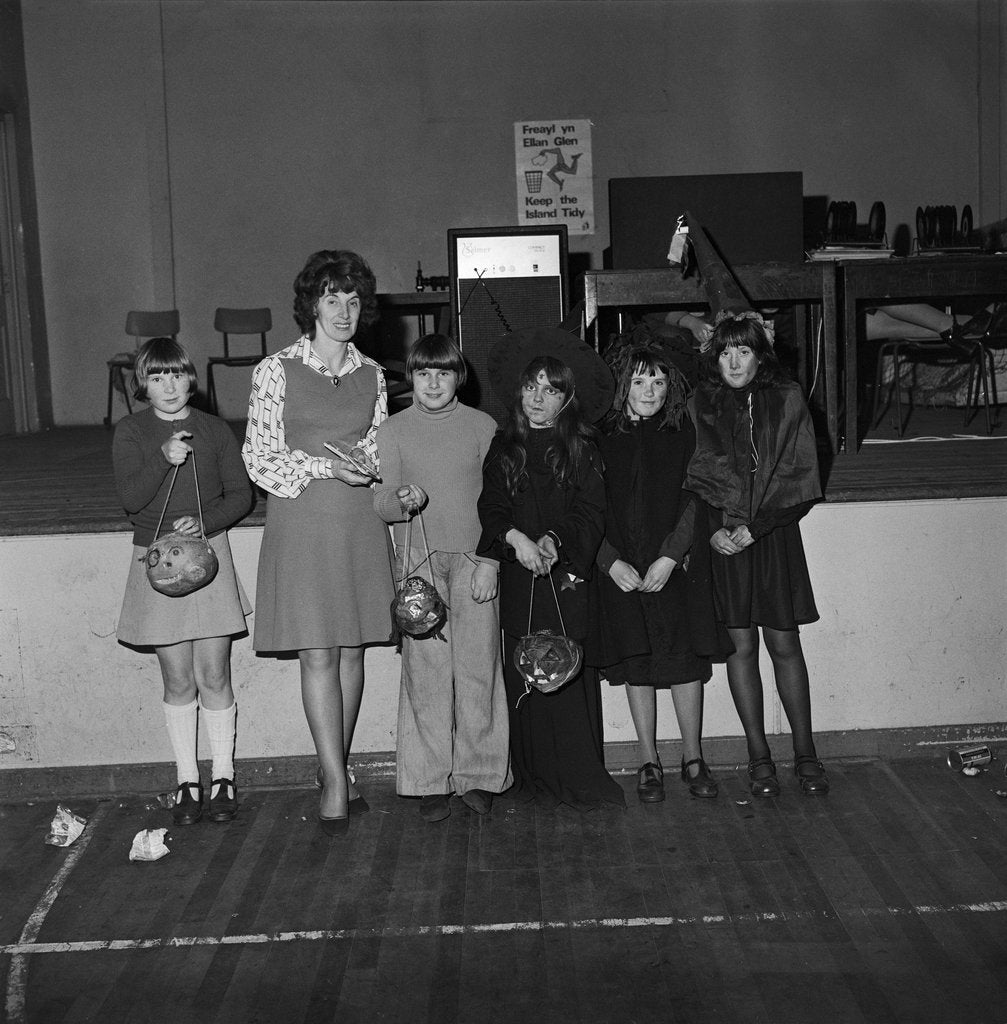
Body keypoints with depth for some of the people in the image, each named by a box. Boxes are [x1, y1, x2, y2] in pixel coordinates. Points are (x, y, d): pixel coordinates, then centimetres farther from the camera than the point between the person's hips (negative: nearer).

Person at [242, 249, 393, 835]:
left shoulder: (371, 373, 9)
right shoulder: (277, 371, -2)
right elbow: (261, 457, -5)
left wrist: (363, 459, -6)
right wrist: (325, 467, -15)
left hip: (360, 521, 4)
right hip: (302, 522, -4)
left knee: (352, 651, 8)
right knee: (318, 655, -5)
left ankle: (337, 769, 22)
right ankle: (336, 783, 1)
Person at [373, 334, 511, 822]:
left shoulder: (482, 426, 7)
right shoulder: (393, 430, 8)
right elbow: (381, 503, 3)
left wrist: (489, 560, -4)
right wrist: (402, 500, -20)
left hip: (474, 560, 0)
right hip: (418, 562, 0)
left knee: (478, 669, -2)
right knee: (425, 673, -2)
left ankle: (478, 775, 10)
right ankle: (431, 781, 7)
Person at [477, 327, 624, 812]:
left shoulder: (582, 449, 5)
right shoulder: (503, 448, 11)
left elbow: (591, 512, -3)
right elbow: (490, 506, 3)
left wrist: (555, 540, -19)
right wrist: (515, 537, -16)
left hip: (569, 576, -2)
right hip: (518, 578, 2)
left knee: (572, 675, -5)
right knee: (524, 677, 1)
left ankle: (581, 779, 5)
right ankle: (532, 777, 11)